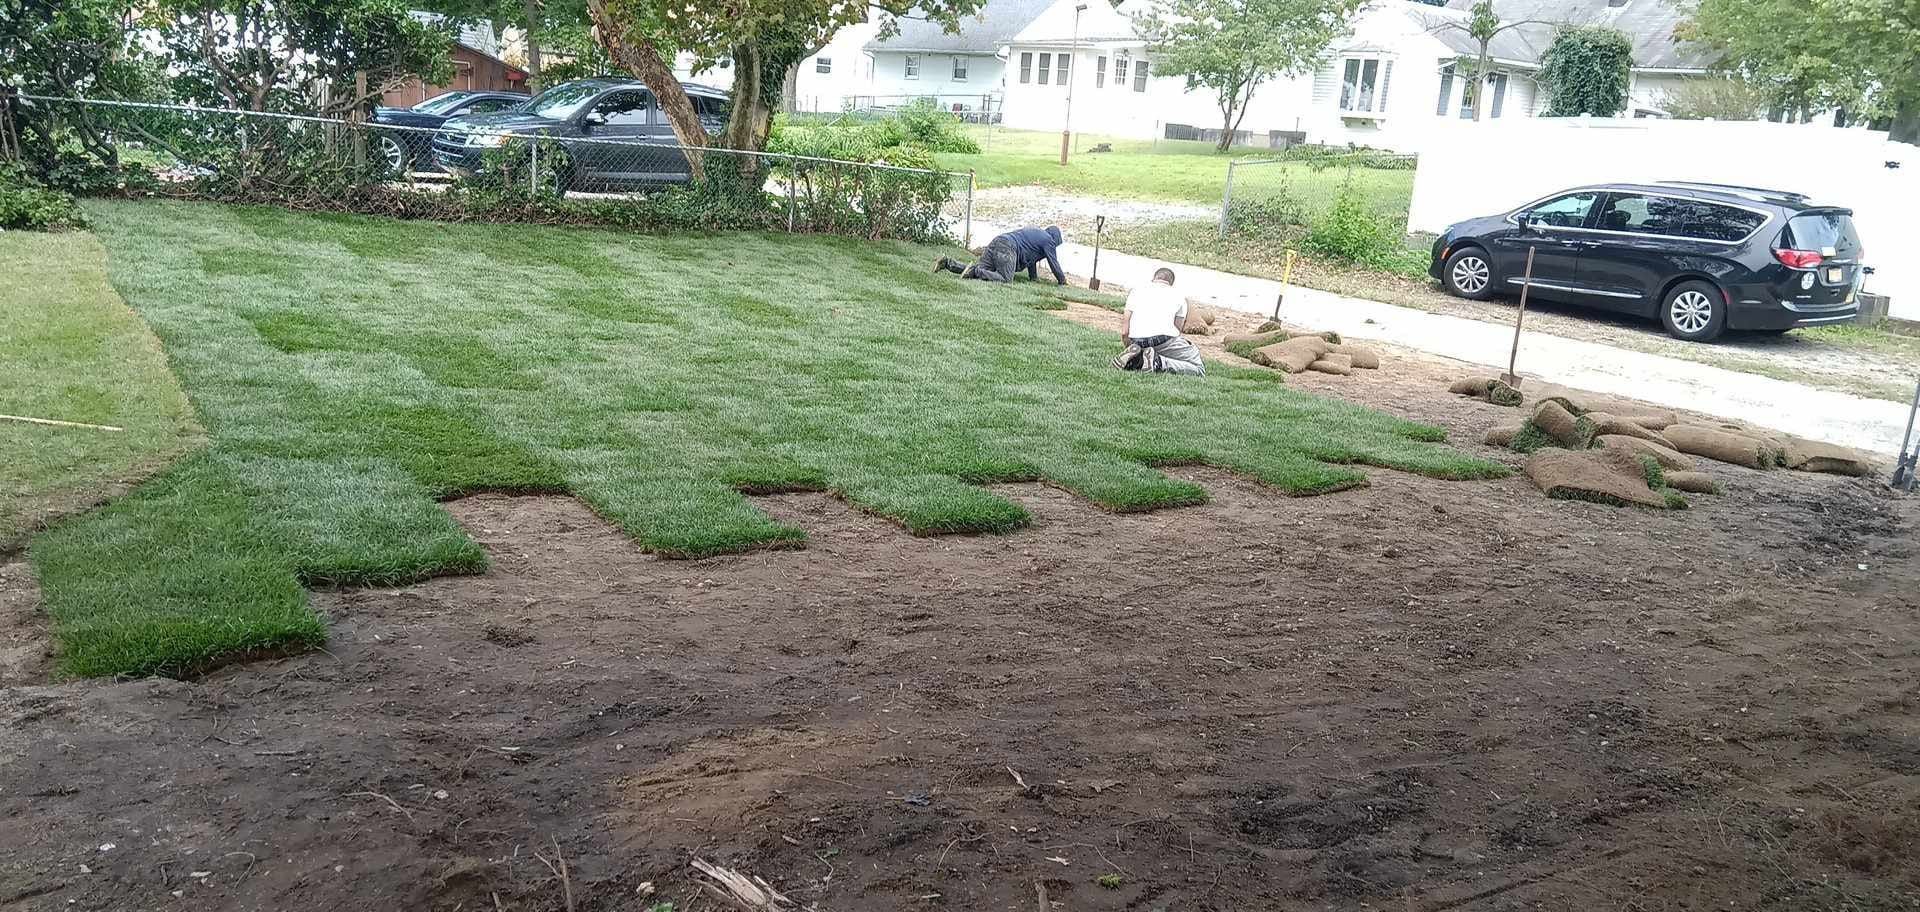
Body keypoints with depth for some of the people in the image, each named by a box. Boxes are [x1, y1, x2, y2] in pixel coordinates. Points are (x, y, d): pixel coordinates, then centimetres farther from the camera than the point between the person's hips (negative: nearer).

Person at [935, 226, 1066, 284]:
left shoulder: (1035, 233, 35)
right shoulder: (1049, 241, 8)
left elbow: (1031, 257, 41)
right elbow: (1054, 263, 10)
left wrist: (1034, 278, 45)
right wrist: (1062, 280, 24)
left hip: (995, 243, 9)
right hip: (1007, 249, -9)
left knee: (977, 270, 5)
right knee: (1005, 279, -19)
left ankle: (948, 262, -8)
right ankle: (976, 271, -32)